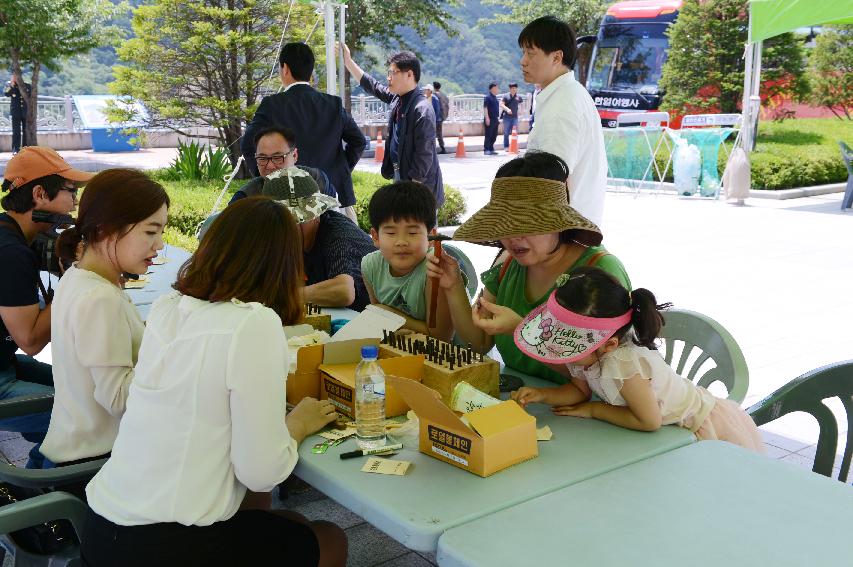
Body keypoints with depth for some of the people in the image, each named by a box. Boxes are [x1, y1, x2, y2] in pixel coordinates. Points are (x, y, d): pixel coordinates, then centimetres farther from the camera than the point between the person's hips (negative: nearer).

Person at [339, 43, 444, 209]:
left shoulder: (422, 110, -20)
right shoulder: (397, 99, 6)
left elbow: (424, 156, -21)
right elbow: (372, 86, 23)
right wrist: (348, 61, 23)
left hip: (419, 185, -9)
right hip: (400, 177, 9)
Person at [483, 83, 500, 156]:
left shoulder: (495, 97, 17)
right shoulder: (488, 97, -10)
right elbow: (485, 108, -16)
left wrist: (497, 118, 23)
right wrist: (487, 118, -22)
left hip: (495, 119, 9)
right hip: (490, 119, -9)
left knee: (494, 136, 10)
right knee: (488, 135, -6)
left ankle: (491, 149, 18)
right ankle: (486, 150, -2)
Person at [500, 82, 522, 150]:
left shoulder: (518, 97, 9)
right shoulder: (505, 96, 0)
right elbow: (501, 104, -8)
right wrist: (507, 109, -24)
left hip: (515, 117, 2)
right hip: (507, 117, -2)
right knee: (506, 133, 2)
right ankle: (506, 147, 8)